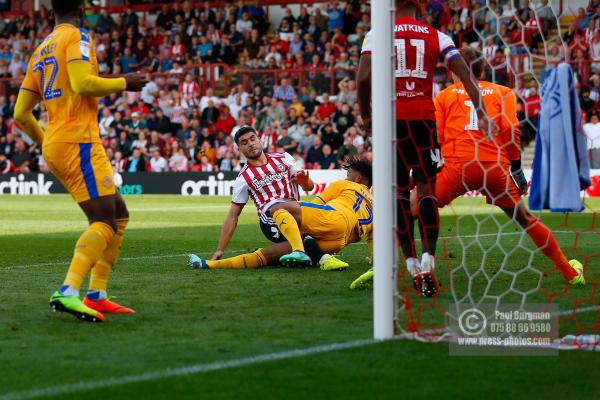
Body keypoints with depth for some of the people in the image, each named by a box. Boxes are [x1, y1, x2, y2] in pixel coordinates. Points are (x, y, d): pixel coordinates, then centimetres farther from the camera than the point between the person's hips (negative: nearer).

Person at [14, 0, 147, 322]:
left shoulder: (40, 50, 21)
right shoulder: (76, 36, -3)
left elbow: (20, 114, 19)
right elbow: (82, 83, -20)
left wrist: (44, 142, 33)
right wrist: (124, 83, -6)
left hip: (54, 146, 9)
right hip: (78, 141, -9)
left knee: (119, 214, 14)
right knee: (104, 221, -14)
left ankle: (96, 296, 7)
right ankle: (68, 292, -32)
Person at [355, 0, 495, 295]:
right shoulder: (436, 36, 7)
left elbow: (364, 77, -9)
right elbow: (465, 75, 0)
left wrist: (365, 116, 3)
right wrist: (481, 113, 2)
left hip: (391, 119, 0)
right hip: (423, 118, 1)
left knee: (399, 191, 8)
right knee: (426, 188, 4)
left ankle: (411, 260, 4)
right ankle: (428, 255, -13)